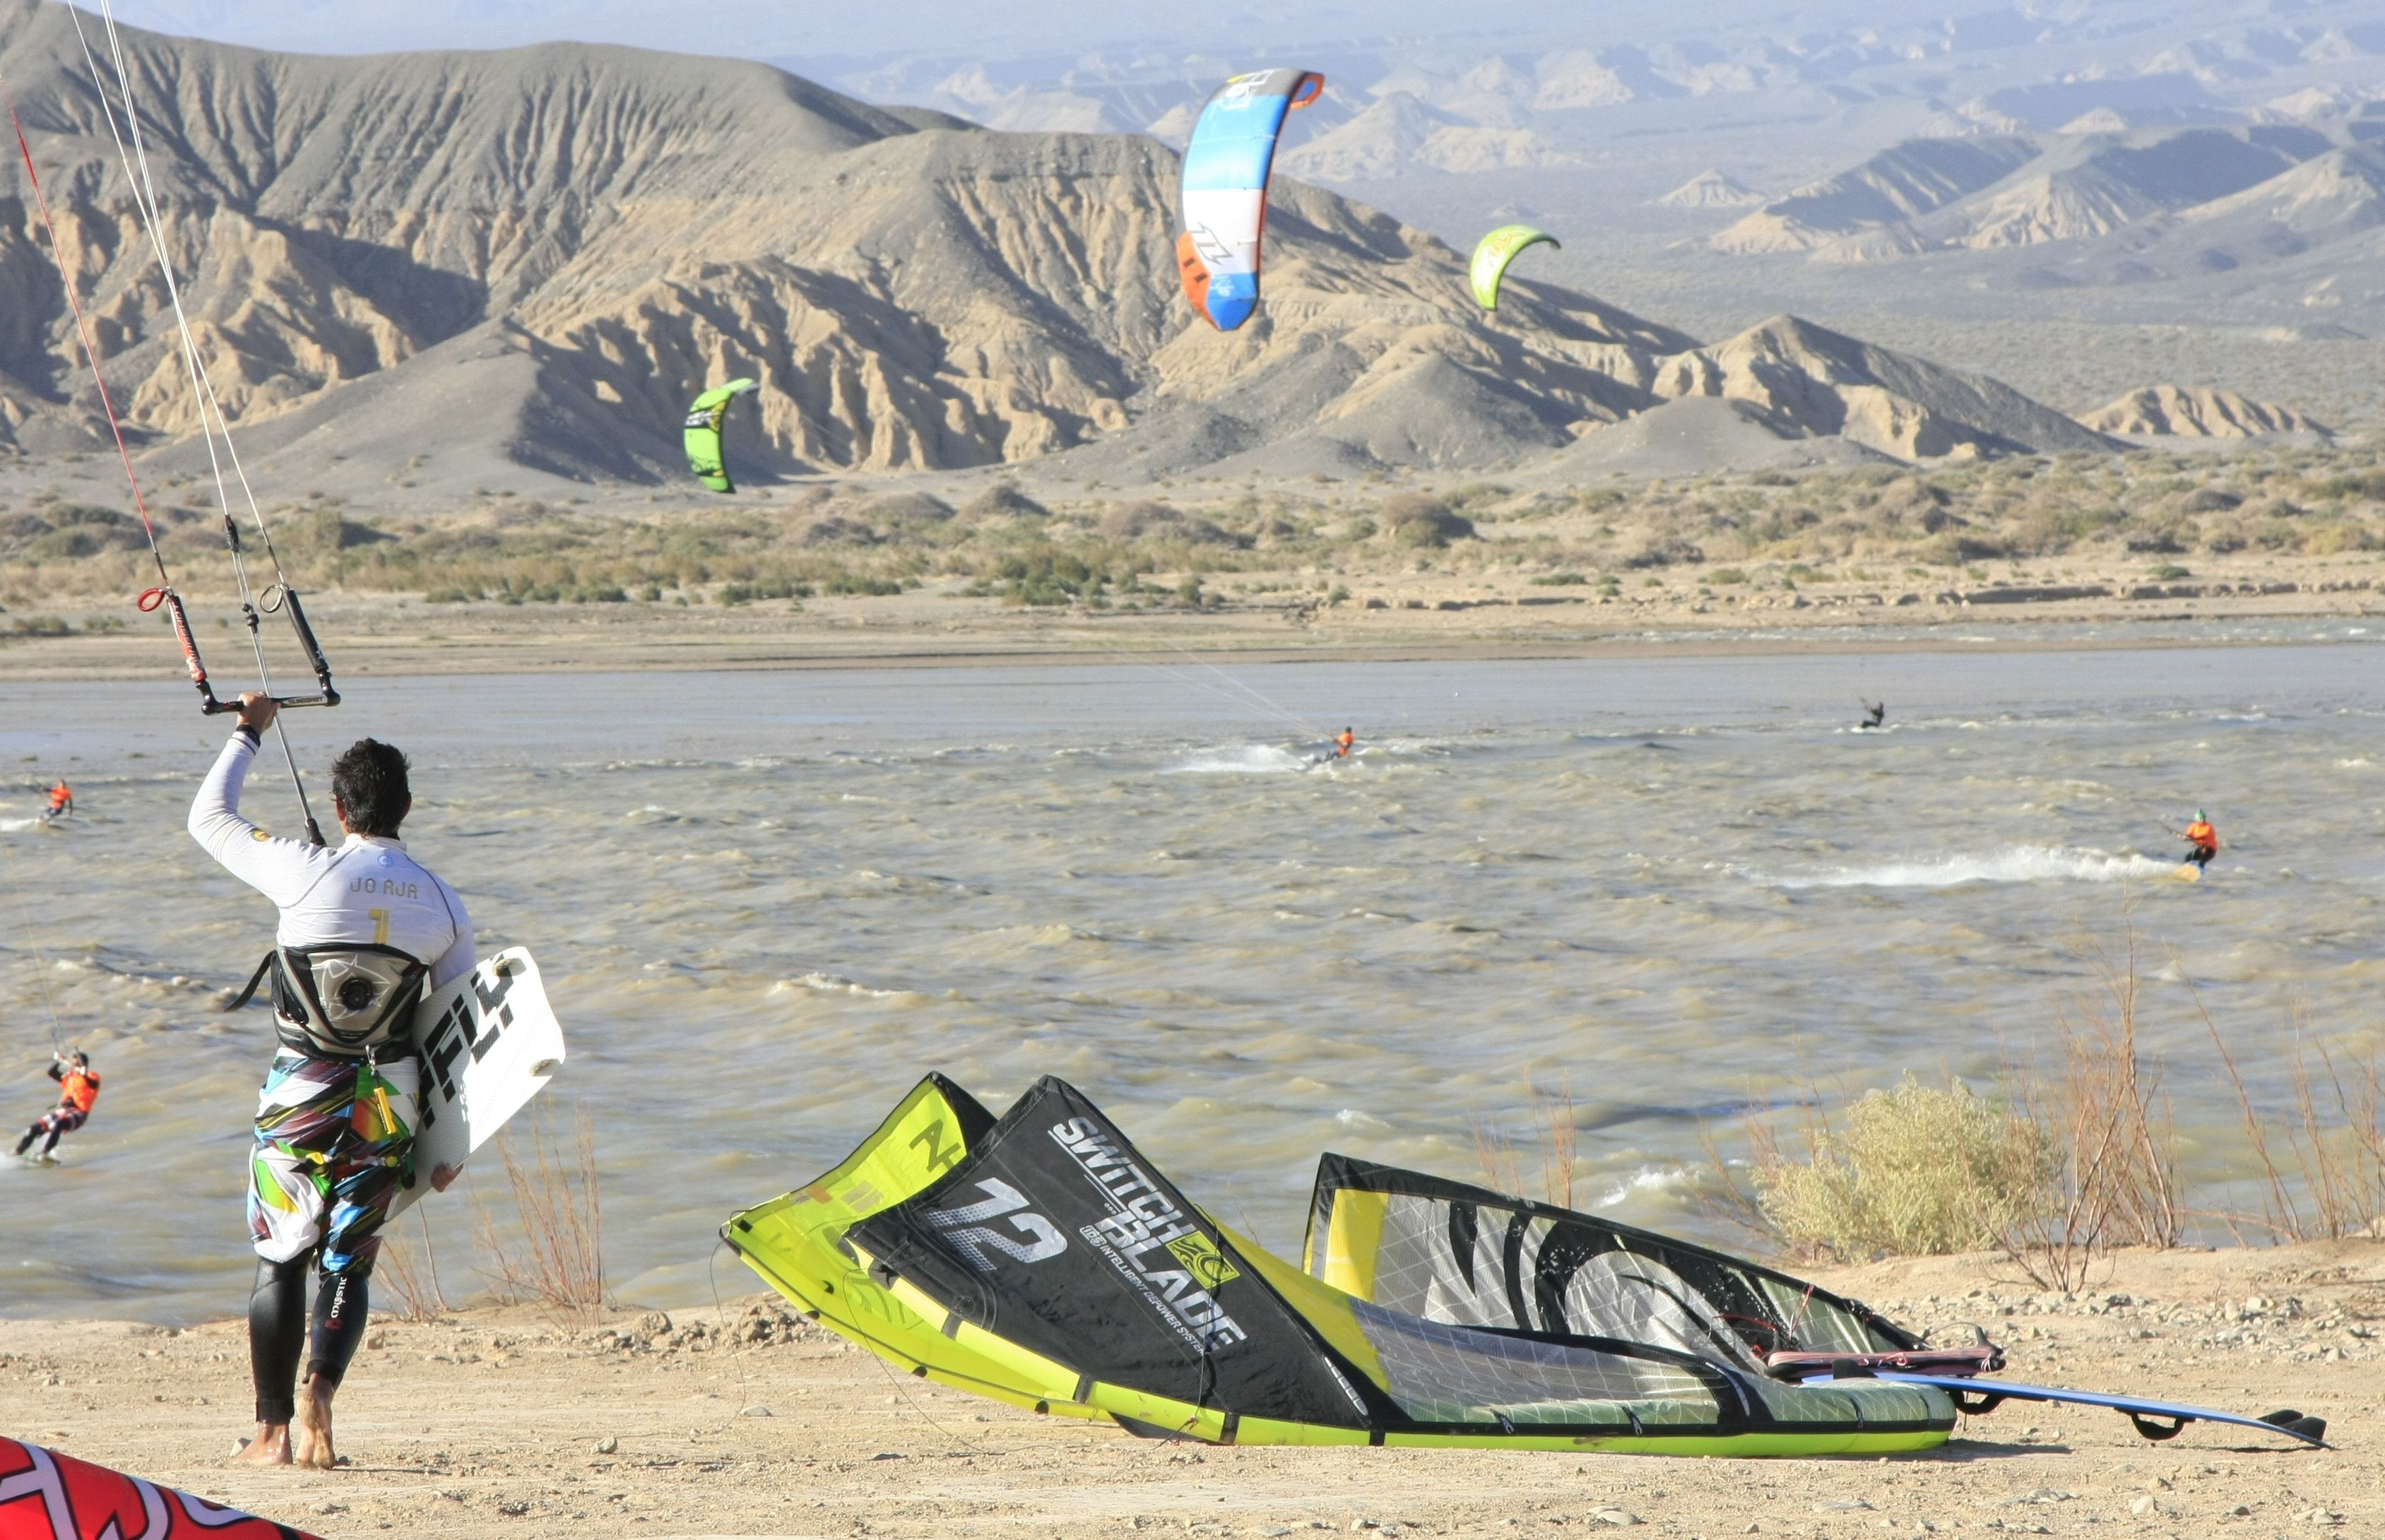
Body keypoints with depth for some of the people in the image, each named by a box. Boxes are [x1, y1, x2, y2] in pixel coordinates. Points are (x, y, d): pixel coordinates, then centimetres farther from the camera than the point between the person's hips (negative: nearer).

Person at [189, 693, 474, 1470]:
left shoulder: (308, 871, -10)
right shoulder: (443, 904, 0)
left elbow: (209, 818, 6)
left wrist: (248, 732, 20)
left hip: (301, 1095, -2)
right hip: (389, 1103, 2)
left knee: (281, 1260, 8)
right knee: (348, 1264, 9)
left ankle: (274, 1429, 6)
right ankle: (317, 1395, -14)